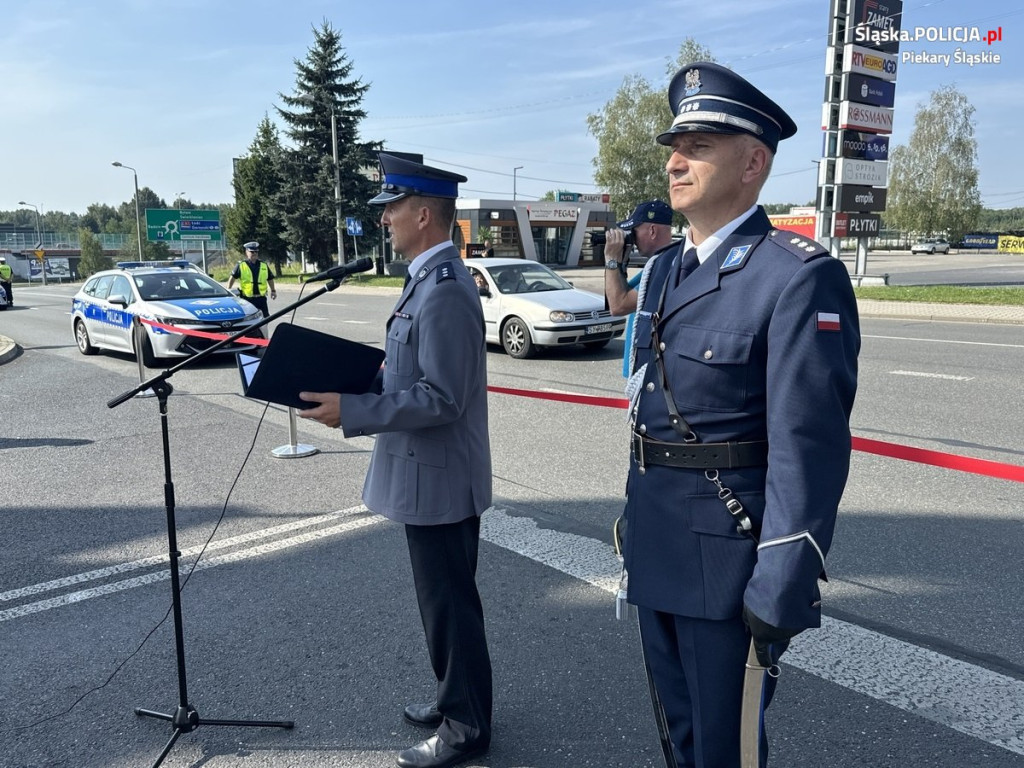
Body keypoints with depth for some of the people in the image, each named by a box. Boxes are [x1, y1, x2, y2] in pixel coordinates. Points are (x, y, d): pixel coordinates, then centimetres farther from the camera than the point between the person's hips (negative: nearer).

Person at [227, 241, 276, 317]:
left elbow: (270, 278, 19)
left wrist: (273, 290, 16)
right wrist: (228, 290, -2)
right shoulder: (240, 266, -1)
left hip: (261, 298, 3)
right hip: (247, 299, -3)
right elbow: (232, 278, 3)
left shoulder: (264, 265, 8)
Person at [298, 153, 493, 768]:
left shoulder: (445, 291, -22)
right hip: (432, 474, 10)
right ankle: (456, 700, 39)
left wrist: (351, 410, -25)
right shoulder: (433, 279, 10)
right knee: (444, 597, 22)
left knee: (450, 603, 5)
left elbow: (439, 398, -26)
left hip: (440, 479, -10)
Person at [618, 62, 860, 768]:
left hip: (728, 556, -7)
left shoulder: (801, 275, -17)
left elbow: (809, 447, -21)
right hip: (656, 550, 8)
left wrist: (782, 590, -21)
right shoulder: (665, 269, 8)